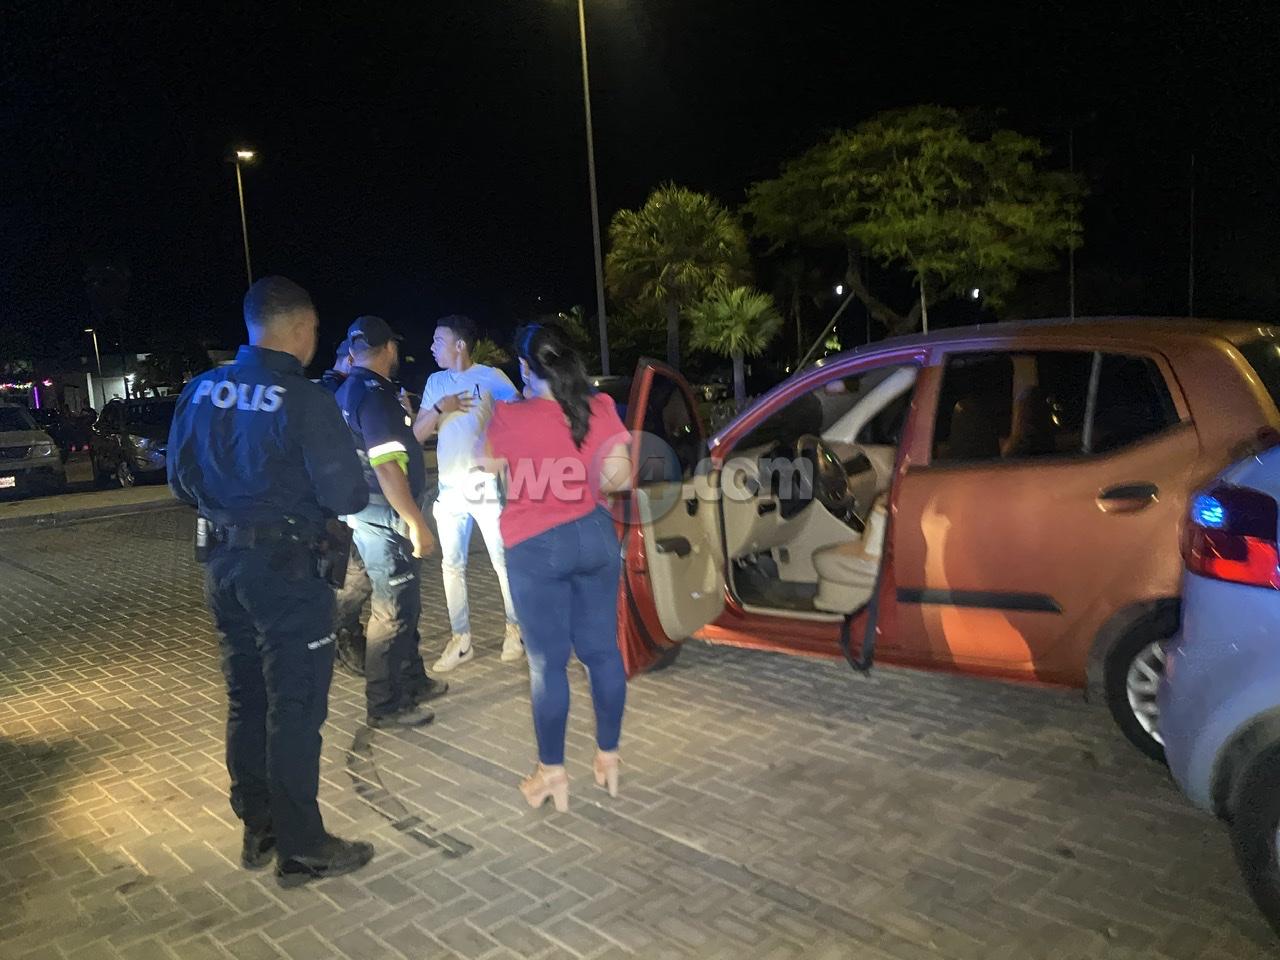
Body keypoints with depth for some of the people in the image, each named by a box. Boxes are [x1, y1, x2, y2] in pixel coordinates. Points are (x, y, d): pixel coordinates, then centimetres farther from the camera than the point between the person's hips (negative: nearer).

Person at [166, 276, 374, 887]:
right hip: (286, 567, -7)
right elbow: (347, 496, -18)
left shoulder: (200, 390, 2)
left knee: (245, 698, 18)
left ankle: (257, 830, 32)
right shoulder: (304, 401, -18)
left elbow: (181, 480, 11)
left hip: (223, 561, 7)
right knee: (295, 707, 4)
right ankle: (300, 848, 14)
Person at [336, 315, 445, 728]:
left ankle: (412, 682, 33)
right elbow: (386, 466, -24)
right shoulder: (374, 393, -18)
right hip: (385, 517, -10)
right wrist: (416, 522, -22)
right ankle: (385, 706, 10)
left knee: (405, 603, 20)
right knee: (393, 610, -1)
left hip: (372, 514, 10)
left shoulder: (349, 390, 14)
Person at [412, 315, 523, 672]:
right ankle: (460, 640, 17)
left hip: (486, 486, -5)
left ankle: (514, 630, 19)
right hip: (449, 489, 5)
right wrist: (439, 409, -9)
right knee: (452, 566, 8)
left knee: (503, 562, 3)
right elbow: (416, 435, 7)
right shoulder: (435, 382, 10)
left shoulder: (490, 376, -5)